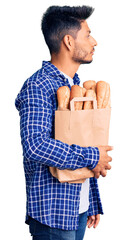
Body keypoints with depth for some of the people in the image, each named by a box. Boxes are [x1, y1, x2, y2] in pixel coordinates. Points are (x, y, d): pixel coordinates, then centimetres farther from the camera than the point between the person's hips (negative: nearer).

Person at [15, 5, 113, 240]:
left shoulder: (76, 85, 13)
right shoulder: (37, 87, -16)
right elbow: (35, 145, -30)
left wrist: (92, 203, 17)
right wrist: (92, 157, -20)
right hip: (53, 211, -8)